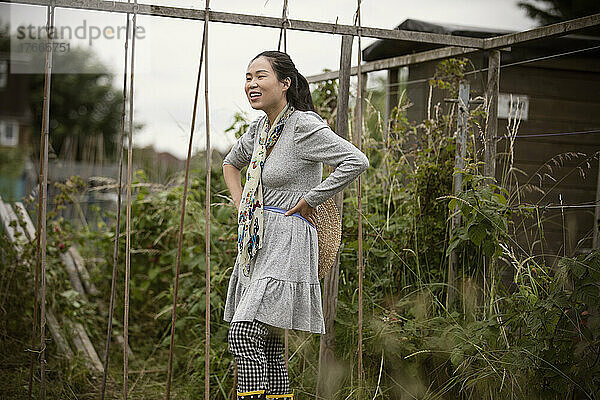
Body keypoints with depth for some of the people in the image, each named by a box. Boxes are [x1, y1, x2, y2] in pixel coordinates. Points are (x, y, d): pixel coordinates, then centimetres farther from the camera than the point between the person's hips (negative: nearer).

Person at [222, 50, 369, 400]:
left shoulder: (303, 126, -13)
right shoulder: (261, 127, 11)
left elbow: (357, 161, -23)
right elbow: (232, 163, 31)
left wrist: (310, 199, -16)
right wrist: (241, 204, 15)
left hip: (286, 246, -9)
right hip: (256, 246, 9)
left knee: (244, 334, -17)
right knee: (268, 344, 9)